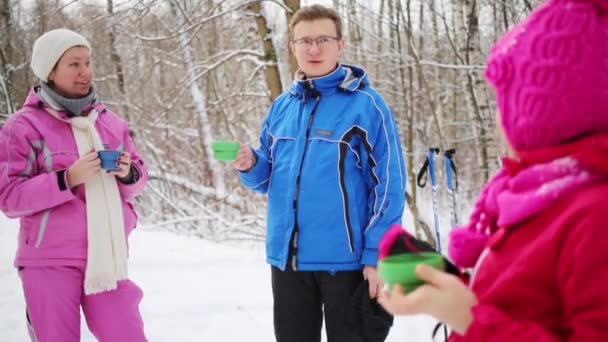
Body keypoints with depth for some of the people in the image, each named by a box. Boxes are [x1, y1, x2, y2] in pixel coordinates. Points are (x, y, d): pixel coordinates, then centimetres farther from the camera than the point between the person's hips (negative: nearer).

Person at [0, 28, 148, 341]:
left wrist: (128, 173, -8)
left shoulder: (110, 121, 8)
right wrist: (67, 179, -21)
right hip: (50, 261, -4)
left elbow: (138, 177, 15)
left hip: (106, 258, 4)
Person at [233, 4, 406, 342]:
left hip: (345, 259, -5)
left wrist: (377, 255, -15)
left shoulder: (366, 105, -8)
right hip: (287, 257, 5)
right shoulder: (281, 107, 9)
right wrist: (250, 166, -6)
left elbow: (389, 186, -11)